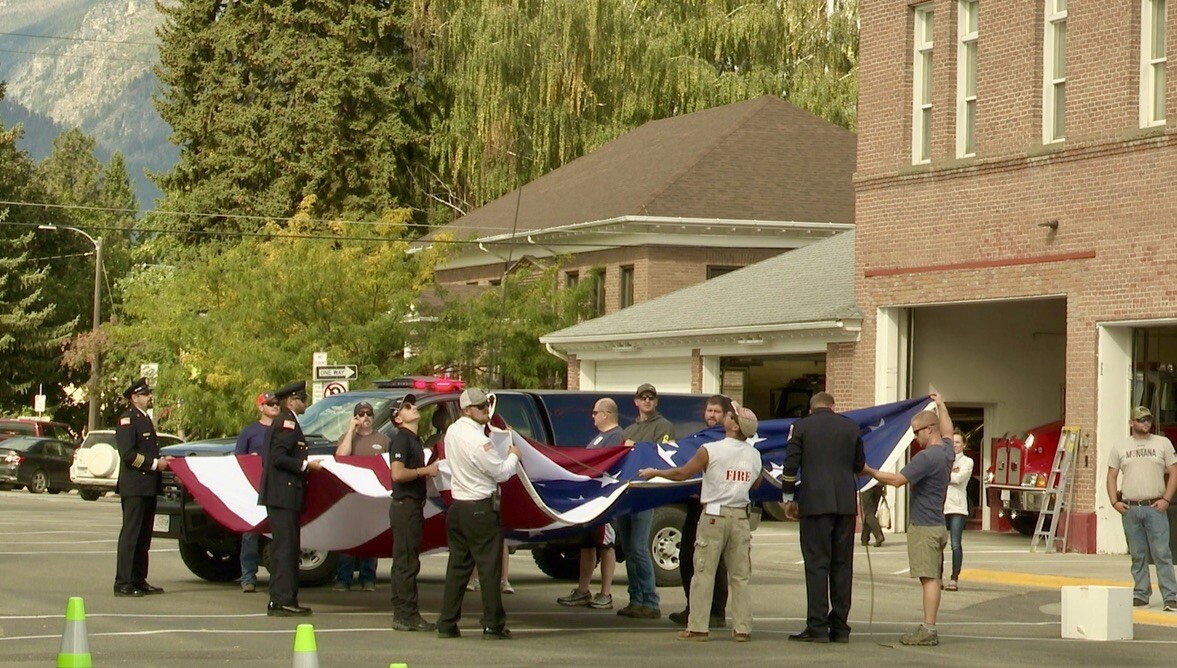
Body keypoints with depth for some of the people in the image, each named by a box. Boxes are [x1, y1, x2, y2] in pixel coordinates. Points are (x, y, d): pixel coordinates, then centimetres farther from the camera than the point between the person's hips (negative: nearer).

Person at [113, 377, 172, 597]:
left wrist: (161, 460, 8)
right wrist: (154, 463, -16)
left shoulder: (145, 419, 21)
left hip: (148, 487, 10)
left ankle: (139, 580, 16)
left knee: (144, 537, 11)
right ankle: (123, 583, -9)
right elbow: (127, 453, -18)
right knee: (130, 535, -9)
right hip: (134, 487, -10)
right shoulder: (127, 419, -9)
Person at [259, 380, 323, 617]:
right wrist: (306, 465, -16)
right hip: (284, 495, -11)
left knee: (283, 548, 12)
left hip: (278, 496, 11)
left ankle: (279, 599, 14)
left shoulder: (279, 422, 20)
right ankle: (283, 600, -12)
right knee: (286, 547, -11)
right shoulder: (288, 422, -11)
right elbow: (278, 457, -20)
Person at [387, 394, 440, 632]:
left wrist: (430, 470, 11)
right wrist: (425, 471, -13)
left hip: (412, 505, 10)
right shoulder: (401, 439, -12)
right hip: (405, 504, -10)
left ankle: (402, 613, 16)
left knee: (404, 562, 12)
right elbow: (398, 474, -24)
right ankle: (406, 615, -8)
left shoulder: (413, 440, 19)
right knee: (407, 563, -9)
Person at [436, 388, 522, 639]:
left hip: (457, 507, 8)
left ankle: (447, 623, 11)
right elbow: (501, 472, -12)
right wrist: (513, 456, 7)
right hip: (480, 509, -8)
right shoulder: (478, 440, -19)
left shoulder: (452, 432, 6)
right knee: (490, 567, -1)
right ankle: (493, 625, 1)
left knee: (457, 566, 11)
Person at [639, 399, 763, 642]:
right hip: (740, 517, 4)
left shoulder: (710, 450, -10)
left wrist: (655, 473, 14)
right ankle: (742, 628, 5)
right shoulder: (754, 455, 3)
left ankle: (697, 627, 1)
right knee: (740, 575, 7)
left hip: (714, 515, -4)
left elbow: (682, 473, -1)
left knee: (704, 572, 2)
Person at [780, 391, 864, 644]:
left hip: (815, 502, -3)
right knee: (842, 565, 7)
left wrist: (788, 498, 9)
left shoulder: (801, 426, 1)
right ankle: (840, 627, 8)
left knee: (817, 564, -4)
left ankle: (817, 627, -9)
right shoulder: (850, 426, 9)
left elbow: (791, 464, -1)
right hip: (846, 503, 3)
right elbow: (859, 465, 16)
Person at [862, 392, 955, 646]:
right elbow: (948, 431, 33)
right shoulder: (946, 451, 10)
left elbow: (897, 479, -21)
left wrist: (869, 471, -10)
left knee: (929, 578, -12)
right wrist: (940, 405, 47)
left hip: (924, 527, -9)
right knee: (932, 578, 9)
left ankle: (929, 630, -15)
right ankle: (929, 628, 11)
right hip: (937, 525, 9)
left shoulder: (927, 457, -18)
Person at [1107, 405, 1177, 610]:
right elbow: (1112, 476, 12)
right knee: (1138, 555, 8)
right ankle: (1141, 594, 15)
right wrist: (1114, 502, -1)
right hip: (1129, 509, 2)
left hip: (1155, 508, -2)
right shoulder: (1120, 447, 10)